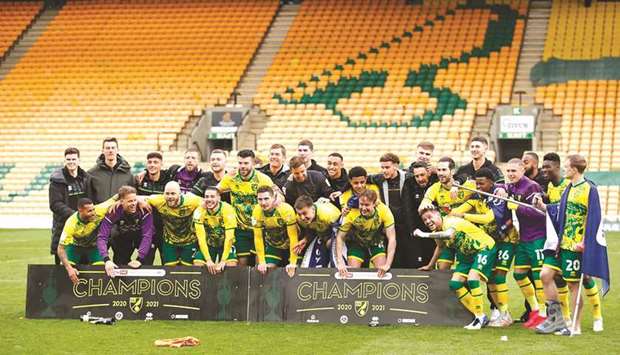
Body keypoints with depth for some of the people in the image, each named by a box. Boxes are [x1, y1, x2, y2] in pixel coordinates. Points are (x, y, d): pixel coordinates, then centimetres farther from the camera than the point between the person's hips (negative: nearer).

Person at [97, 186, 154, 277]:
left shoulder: (144, 210, -31)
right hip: (123, 238, 1)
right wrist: (106, 260, -48)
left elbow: (147, 235, -32)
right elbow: (102, 237, -33)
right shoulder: (113, 212, -28)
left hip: (141, 238, -1)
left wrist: (139, 259, -42)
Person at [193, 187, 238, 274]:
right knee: (197, 265, -16)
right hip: (208, 245, 2)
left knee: (232, 266, -21)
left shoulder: (227, 210, -25)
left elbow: (229, 237, -27)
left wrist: (223, 261, -31)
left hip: (225, 244, -1)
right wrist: (208, 260, -29)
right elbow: (201, 238, -22)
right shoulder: (199, 211, -20)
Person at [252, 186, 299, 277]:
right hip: (273, 246, 3)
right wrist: (262, 262, -11)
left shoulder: (286, 209, -29)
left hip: (290, 246, -3)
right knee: (268, 269, -10)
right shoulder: (257, 211, -17)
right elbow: (258, 238, -9)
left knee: (293, 272, -13)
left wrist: (293, 263, -27)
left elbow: (293, 236, -26)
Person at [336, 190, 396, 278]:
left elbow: (391, 239, -28)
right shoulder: (352, 213, -31)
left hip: (376, 243, 0)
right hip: (356, 244, 0)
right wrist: (340, 262, -35)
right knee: (352, 274, -12)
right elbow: (340, 237, -22)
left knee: (382, 272, -17)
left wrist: (387, 265, -38)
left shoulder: (384, 211, -30)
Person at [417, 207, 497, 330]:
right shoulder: (437, 232, -1)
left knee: (472, 279, -28)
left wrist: (425, 235, -49)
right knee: (455, 284, -3)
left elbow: (449, 234, -52)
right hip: (468, 254, 9)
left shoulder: (450, 222, -28)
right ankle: (480, 317, 6)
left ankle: (480, 317, -13)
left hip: (484, 247, -9)